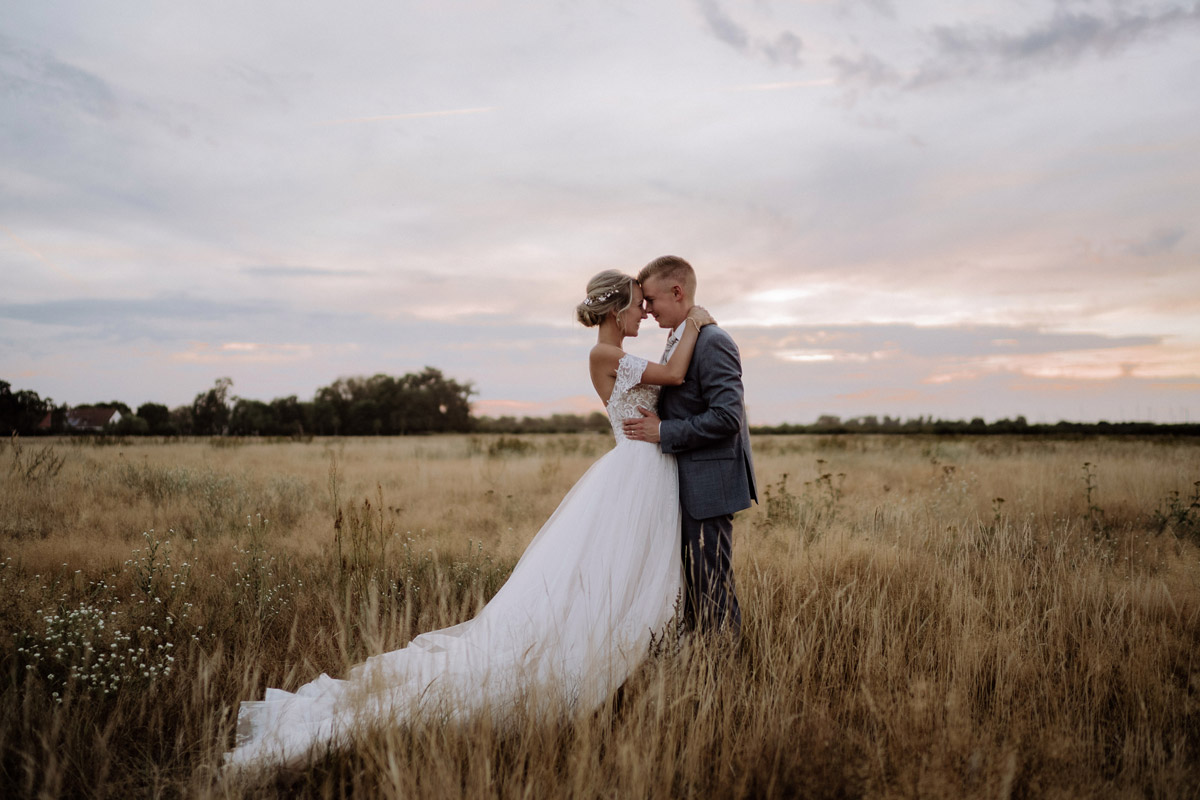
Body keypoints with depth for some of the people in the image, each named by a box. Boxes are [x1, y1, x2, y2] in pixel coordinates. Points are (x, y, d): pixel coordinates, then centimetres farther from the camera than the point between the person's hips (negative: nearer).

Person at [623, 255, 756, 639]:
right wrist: (653, 423, 7)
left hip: (709, 484, -10)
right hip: (688, 483, 10)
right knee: (692, 584, 17)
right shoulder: (679, 342, 15)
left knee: (712, 588, -2)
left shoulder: (712, 343, -16)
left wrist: (663, 432, -19)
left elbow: (727, 417, -24)